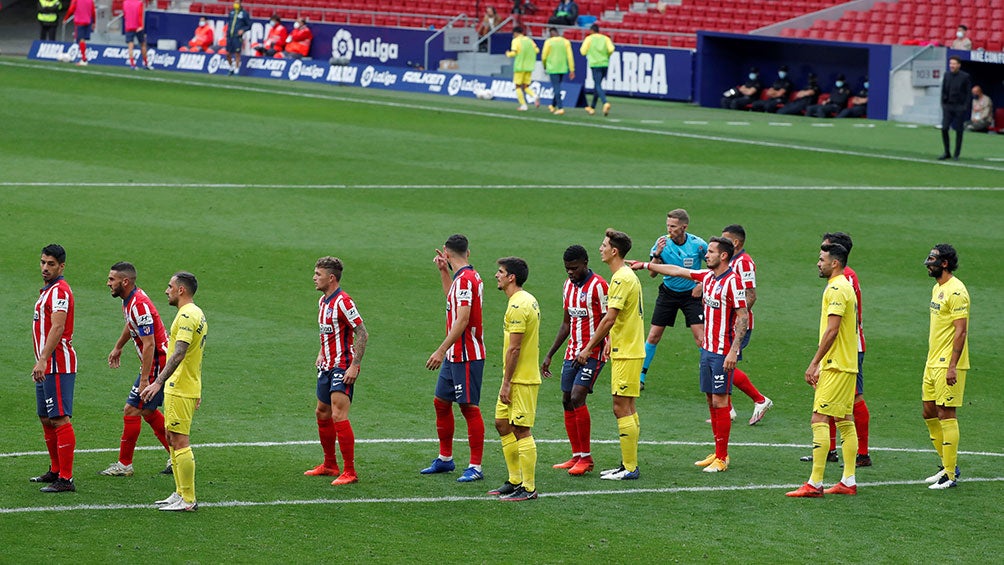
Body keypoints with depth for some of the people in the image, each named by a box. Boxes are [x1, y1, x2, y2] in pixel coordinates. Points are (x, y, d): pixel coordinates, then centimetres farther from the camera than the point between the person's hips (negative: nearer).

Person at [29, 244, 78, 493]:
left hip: (58, 365, -11)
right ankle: (56, 470, 27)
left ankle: (66, 479, -14)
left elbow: (57, 328, -24)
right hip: (46, 367, 11)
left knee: (60, 419, -12)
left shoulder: (59, 291, -13)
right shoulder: (47, 291, 19)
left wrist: (43, 361, -32)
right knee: (46, 419, 17)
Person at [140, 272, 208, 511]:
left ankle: (188, 500, -6)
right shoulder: (197, 314, 16)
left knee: (179, 441, -8)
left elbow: (179, 354, -28)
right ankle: (180, 494, 20)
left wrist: (158, 382, -34)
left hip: (180, 390, -11)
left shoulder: (187, 316, -17)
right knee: (172, 439, 16)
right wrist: (197, 390, 27)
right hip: (190, 388, 11)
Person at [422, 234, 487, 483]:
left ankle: (475, 467, -3)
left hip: (467, 356, -10)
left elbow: (462, 320, -26)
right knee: (441, 402, 16)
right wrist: (444, 272, 28)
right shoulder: (465, 277, 12)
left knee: (469, 407, -6)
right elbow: (452, 299, 34)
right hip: (454, 356, 10)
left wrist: (441, 351, -27)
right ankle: (445, 458, 27)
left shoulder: (465, 279, -18)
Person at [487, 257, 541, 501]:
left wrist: (506, 382, -18)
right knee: (502, 424, 16)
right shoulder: (528, 301, 14)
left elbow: (514, 348, -20)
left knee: (521, 430, -6)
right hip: (518, 378, 11)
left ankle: (528, 488, -1)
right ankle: (515, 480, 23)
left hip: (521, 380, -11)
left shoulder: (518, 305, -18)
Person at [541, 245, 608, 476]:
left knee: (577, 398, -17)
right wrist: (549, 355, 20)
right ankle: (577, 456, 11)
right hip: (572, 352, 8)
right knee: (567, 401, 4)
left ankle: (586, 458, -10)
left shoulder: (598, 286, -12)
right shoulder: (568, 286, 12)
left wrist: (588, 351, -22)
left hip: (593, 353, -8)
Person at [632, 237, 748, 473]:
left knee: (720, 401, -6)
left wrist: (733, 350, -22)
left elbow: (743, 317, -17)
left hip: (723, 352, -8)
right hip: (707, 348, 8)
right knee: (711, 401, 10)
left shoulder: (733, 281, -14)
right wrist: (646, 265, 27)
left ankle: (723, 458, -3)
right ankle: (718, 452, 16)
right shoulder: (707, 276, 10)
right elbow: (677, 271, 22)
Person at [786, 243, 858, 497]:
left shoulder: (836, 289, -15)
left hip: (836, 367, -10)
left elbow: (832, 330, -21)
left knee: (819, 419, -11)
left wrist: (814, 363, -18)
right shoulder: (845, 287, 17)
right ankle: (848, 482, 13)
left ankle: (814, 483, -14)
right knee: (845, 421, 11)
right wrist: (821, 365, 22)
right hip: (847, 365, 10)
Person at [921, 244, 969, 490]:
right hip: (933, 363, 10)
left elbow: (961, 331, -20)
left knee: (946, 414, -7)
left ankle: (950, 475, -2)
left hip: (948, 365, -10)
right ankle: (948, 465, 23)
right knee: (929, 412, 13)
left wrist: (952, 366, -23)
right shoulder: (937, 289, 15)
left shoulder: (956, 291, -16)